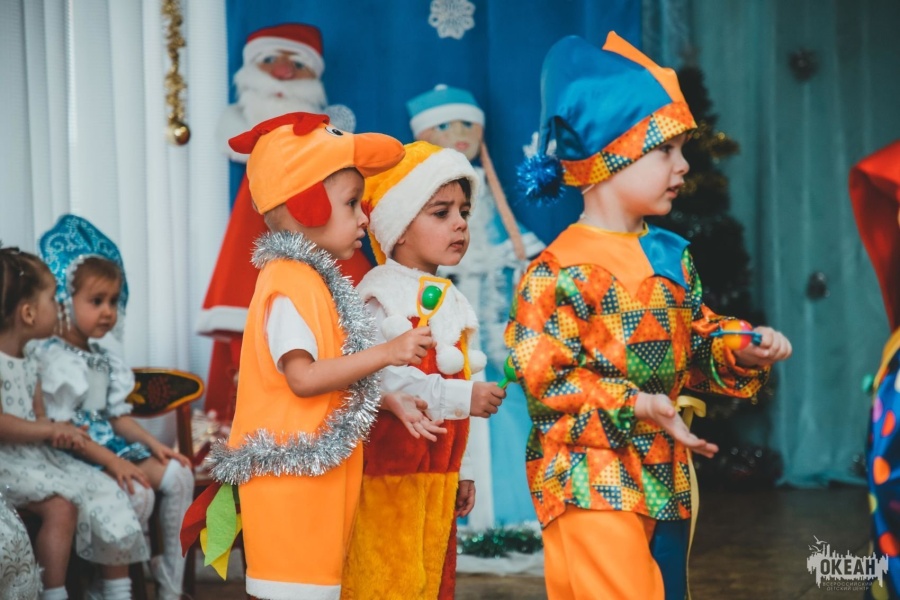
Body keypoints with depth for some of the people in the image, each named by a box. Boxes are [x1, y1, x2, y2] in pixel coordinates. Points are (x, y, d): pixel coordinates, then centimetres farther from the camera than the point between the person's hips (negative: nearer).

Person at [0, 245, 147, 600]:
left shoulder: (29, 361, 13)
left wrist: (56, 432, -10)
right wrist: (52, 430, -18)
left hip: (38, 454, 9)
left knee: (106, 496, -2)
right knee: (61, 505, -29)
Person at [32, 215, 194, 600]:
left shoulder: (104, 359, 14)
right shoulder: (54, 360, -15)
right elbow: (61, 430, -19)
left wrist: (152, 443, 2)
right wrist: (110, 462, -25)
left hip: (111, 445, 9)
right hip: (75, 455, -9)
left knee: (178, 475, -4)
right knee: (138, 492, -28)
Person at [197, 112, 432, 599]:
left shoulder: (314, 282, 16)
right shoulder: (290, 283, -14)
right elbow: (303, 377, -23)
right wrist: (387, 353, -24)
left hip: (315, 476, 10)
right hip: (293, 476, -10)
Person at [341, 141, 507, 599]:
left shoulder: (449, 300, 15)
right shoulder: (380, 295, -13)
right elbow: (382, 380, -25)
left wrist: (460, 471, 21)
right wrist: (461, 398, -26)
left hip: (439, 472, 9)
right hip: (389, 470, -9)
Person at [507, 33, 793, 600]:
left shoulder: (670, 256, 10)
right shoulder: (562, 270, -14)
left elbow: (697, 339, 19)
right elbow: (545, 378, -17)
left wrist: (742, 350, -2)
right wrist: (635, 406, -22)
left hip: (667, 477, 8)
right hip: (591, 480, -8)